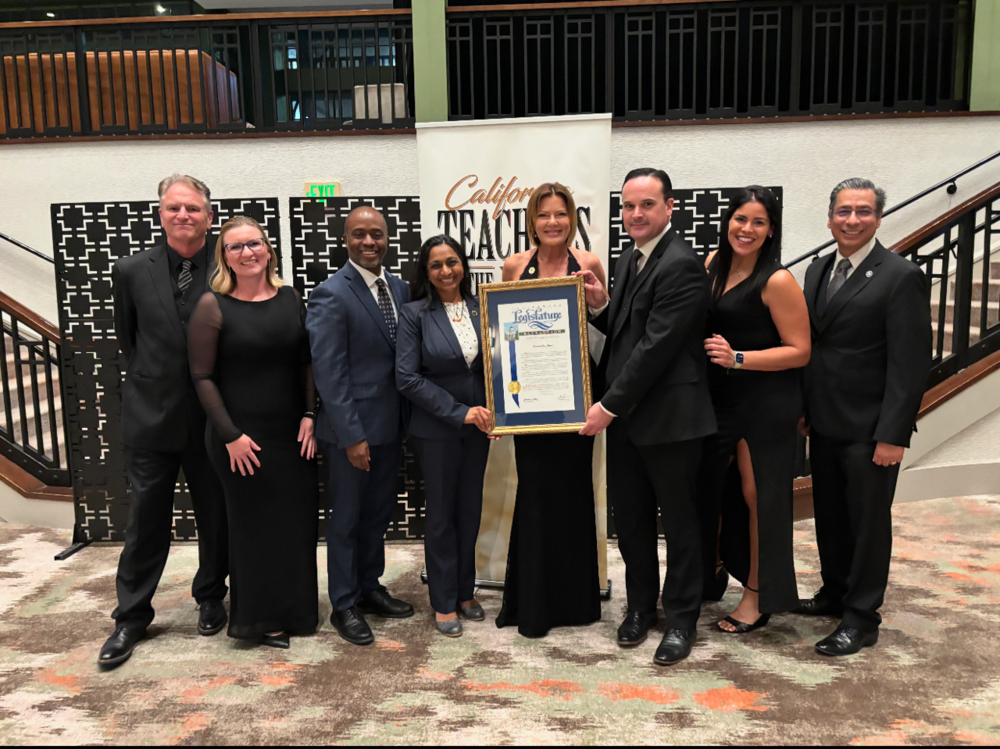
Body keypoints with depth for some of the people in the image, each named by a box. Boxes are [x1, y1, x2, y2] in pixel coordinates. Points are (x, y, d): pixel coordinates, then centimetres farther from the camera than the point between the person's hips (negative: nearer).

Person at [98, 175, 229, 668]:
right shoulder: (132, 272, 0)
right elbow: (127, 340, 10)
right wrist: (150, 386, 9)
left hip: (213, 418, 0)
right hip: (151, 418, 0)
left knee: (216, 517, 13)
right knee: (146, 521, 7)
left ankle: (210, 599, 34)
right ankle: (131, 618, 23)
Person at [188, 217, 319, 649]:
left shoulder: (289, 298, 5)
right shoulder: (213, 305, -7)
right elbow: (202, 377, -8)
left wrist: (310, 415, 0)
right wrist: (230, 435, -12)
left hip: (292, 434, 4)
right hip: (240, 438, -4)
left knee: (297, 520, 10)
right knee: (254, 524, 6)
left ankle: (293, 610, 29)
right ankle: (258, 619, 24)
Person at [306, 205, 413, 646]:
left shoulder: (399, 288, 7)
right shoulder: (330, 295, -14)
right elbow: (329, 373, -17)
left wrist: (408, 418, 5)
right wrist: (352, 435, -18)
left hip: (391, 425, 7)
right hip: (351, 429, -6)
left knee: (378, 514, 19)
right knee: (346, 519, 8)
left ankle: (369, 588, 37)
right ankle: (344, 605, 24)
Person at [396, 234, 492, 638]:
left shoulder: (481, 308, 3)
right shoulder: (415, 314, -8)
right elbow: (407, 377, -13)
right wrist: (459, 412, -16)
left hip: (478, 425, 4)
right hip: (437, 428, -3)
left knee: (471, 509, 13)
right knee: (441, 513, 7)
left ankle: (465, 591, 30)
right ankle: (444, 602, 21)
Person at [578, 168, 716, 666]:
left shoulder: (682, 265, -17)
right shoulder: (628, 258, 12)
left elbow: (656, 346, -21)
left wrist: (610, 405, -17)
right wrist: (600, 306, -3)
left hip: (668, 416, -8)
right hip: (624, 414, 8)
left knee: (678, 521, 9)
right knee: (630, 517, 16)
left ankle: (681, 619, 25)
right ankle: (641, 604, 35)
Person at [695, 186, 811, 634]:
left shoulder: (777, 281, -15)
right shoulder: (714, 264, 5)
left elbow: (800, 351, -14)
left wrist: (738, 358, -23)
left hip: (765, 404, -6)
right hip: (717, 399, 6)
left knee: (756, 496, 5)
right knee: (708, 488, 14)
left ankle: (758, 596, 23)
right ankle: (709, 575, 36)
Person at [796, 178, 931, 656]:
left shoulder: (901, 277, -12)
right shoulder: (818, 271, 10)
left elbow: (910, 363, -15)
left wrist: (893, 435, -18)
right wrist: (805, 409, 11)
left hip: (869, 429, -6)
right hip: (825, 423, 7)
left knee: (868, 522, 6)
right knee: (829, 515, 18)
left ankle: (861, 617, 19)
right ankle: (835, 593, 36)